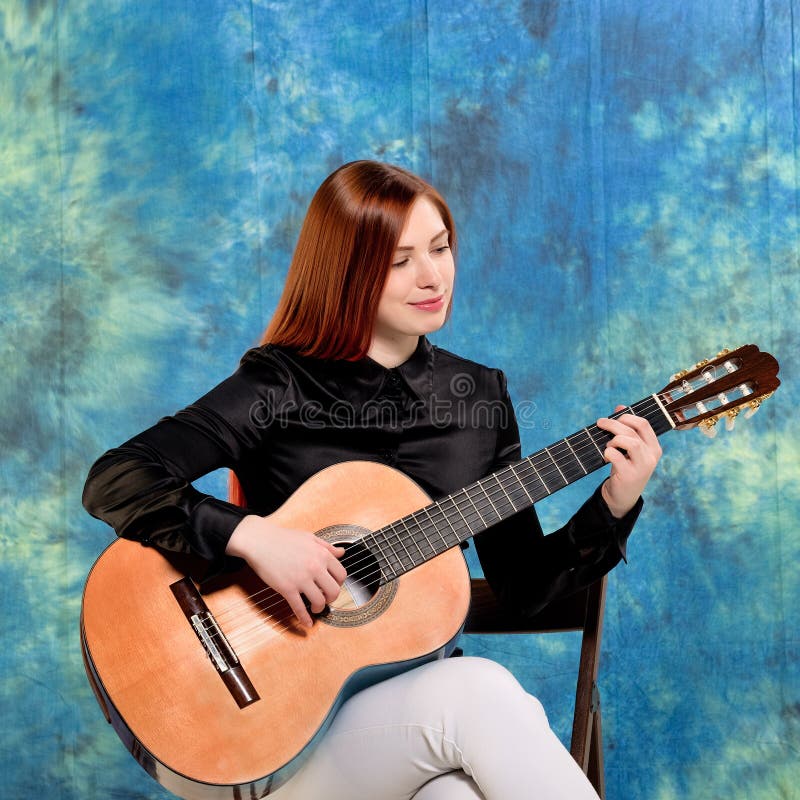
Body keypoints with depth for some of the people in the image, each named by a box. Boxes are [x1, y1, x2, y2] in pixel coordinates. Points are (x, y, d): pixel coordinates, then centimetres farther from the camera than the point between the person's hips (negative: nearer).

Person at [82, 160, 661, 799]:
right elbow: (112, 482, -15)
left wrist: (614, 507, -6)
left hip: (422, 694, 3)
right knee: (482, 691, -32)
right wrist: (251, 535, -27)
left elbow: (523, 585, 9)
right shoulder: (278, 386, -7)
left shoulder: (480, 395, 8)